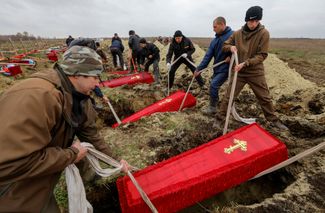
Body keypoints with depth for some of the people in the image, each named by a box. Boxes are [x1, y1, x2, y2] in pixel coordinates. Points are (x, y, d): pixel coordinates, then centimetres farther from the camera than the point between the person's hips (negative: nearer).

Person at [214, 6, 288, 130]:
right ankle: (219, 119, 14)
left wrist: (245, 63, -24)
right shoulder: (237, 33, -1)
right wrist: (231, 47, -14)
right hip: (239, 72, 1)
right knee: (228, 97, 1)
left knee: (265, 98, 10)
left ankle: (273, 120, 30)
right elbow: (224, 46, 9)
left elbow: (262, 55, -11)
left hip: (256, 73, -1)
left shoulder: (264, 33, -8)